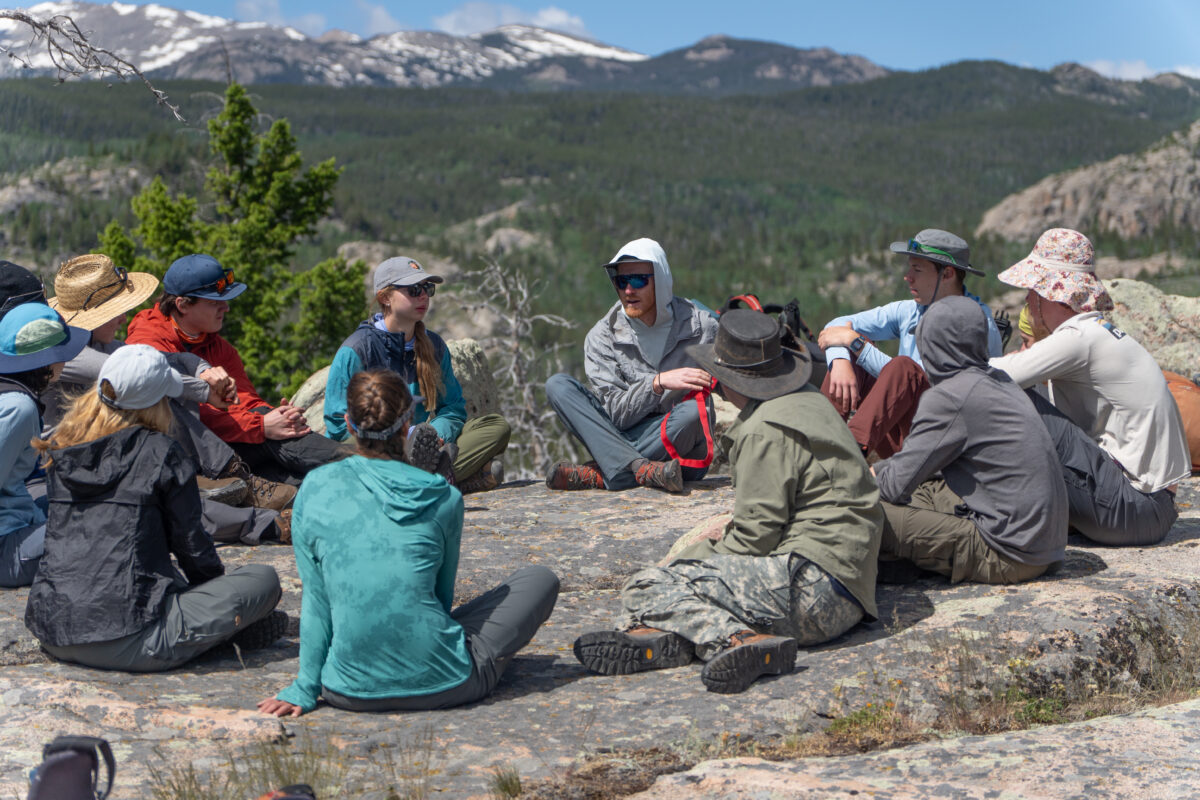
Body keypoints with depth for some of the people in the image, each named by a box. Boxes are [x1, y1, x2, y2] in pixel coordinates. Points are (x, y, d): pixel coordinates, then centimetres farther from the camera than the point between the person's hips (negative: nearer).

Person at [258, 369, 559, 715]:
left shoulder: (315, 489, -1)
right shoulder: (444, 498, -2)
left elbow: (316, 599, 1)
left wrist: (305, 689, 10)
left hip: (350, 692, 3)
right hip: (441, 686, -3)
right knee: (540, 579, 17)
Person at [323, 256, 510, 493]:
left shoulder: (434, 346, 11)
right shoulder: (354, 351, -7)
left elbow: (453, 407, 13)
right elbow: (340, 424, -11)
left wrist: (435, 433, -13)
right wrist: (407, 436, -21)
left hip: (416, 448, 6)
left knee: (497, 426, -10)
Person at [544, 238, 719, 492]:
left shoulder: (700, 325, -2)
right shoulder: (602, 336, -1)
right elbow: (618, 413, -11)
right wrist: (658, 382, -26)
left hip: (682, 451, -2)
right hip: (621, 440, 2)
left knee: (692, 410, -34)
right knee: (557, 385, -14)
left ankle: (599, 475, -25)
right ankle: (639, 469, -34)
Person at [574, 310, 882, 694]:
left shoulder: (765, 430, -11)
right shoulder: (809, 401, 20)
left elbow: (758, 534, -14)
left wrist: (709, 551, 2)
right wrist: (728, 537, 17)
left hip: (811, 580, -11)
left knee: (646, 589, -15)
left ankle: (740, 639, -36)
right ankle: (668, 635, -20)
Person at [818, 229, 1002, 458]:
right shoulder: (910, 312, 9)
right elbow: (838, 326, 7)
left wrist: (855, 342, -18)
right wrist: (840, 362, -17)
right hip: (902, 436, 7)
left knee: (903, 366, -30)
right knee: (846, 358, -5)